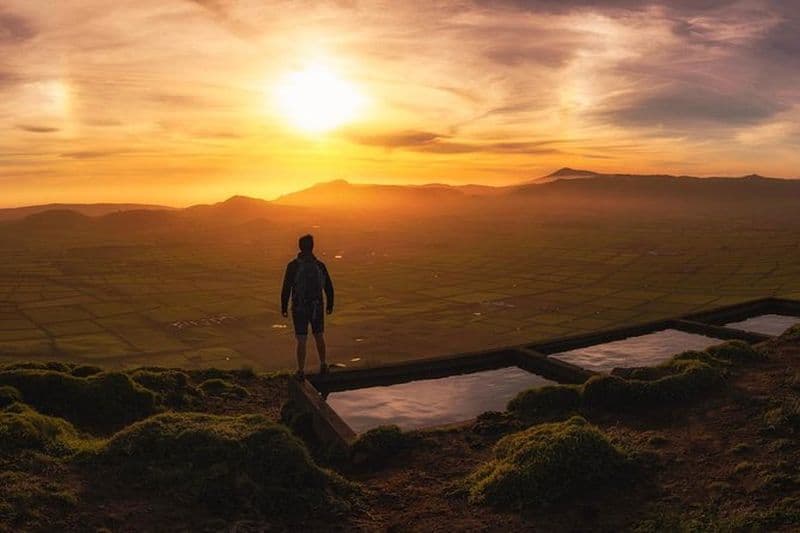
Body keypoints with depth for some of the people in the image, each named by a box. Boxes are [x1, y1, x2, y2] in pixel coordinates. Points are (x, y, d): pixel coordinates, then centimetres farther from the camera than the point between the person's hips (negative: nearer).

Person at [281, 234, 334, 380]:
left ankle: (301, 371, 8)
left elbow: (286, 289, -12)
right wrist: (330, 305, 14)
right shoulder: (320, 265, -4)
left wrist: (284, 307, -1)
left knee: (302, 341, 6)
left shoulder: (293, 266, -11)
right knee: (319, 336, 20)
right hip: (317, 307, 2)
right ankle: (323, 365, 25)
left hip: (299, 308, -2)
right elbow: (329, 288, 1)